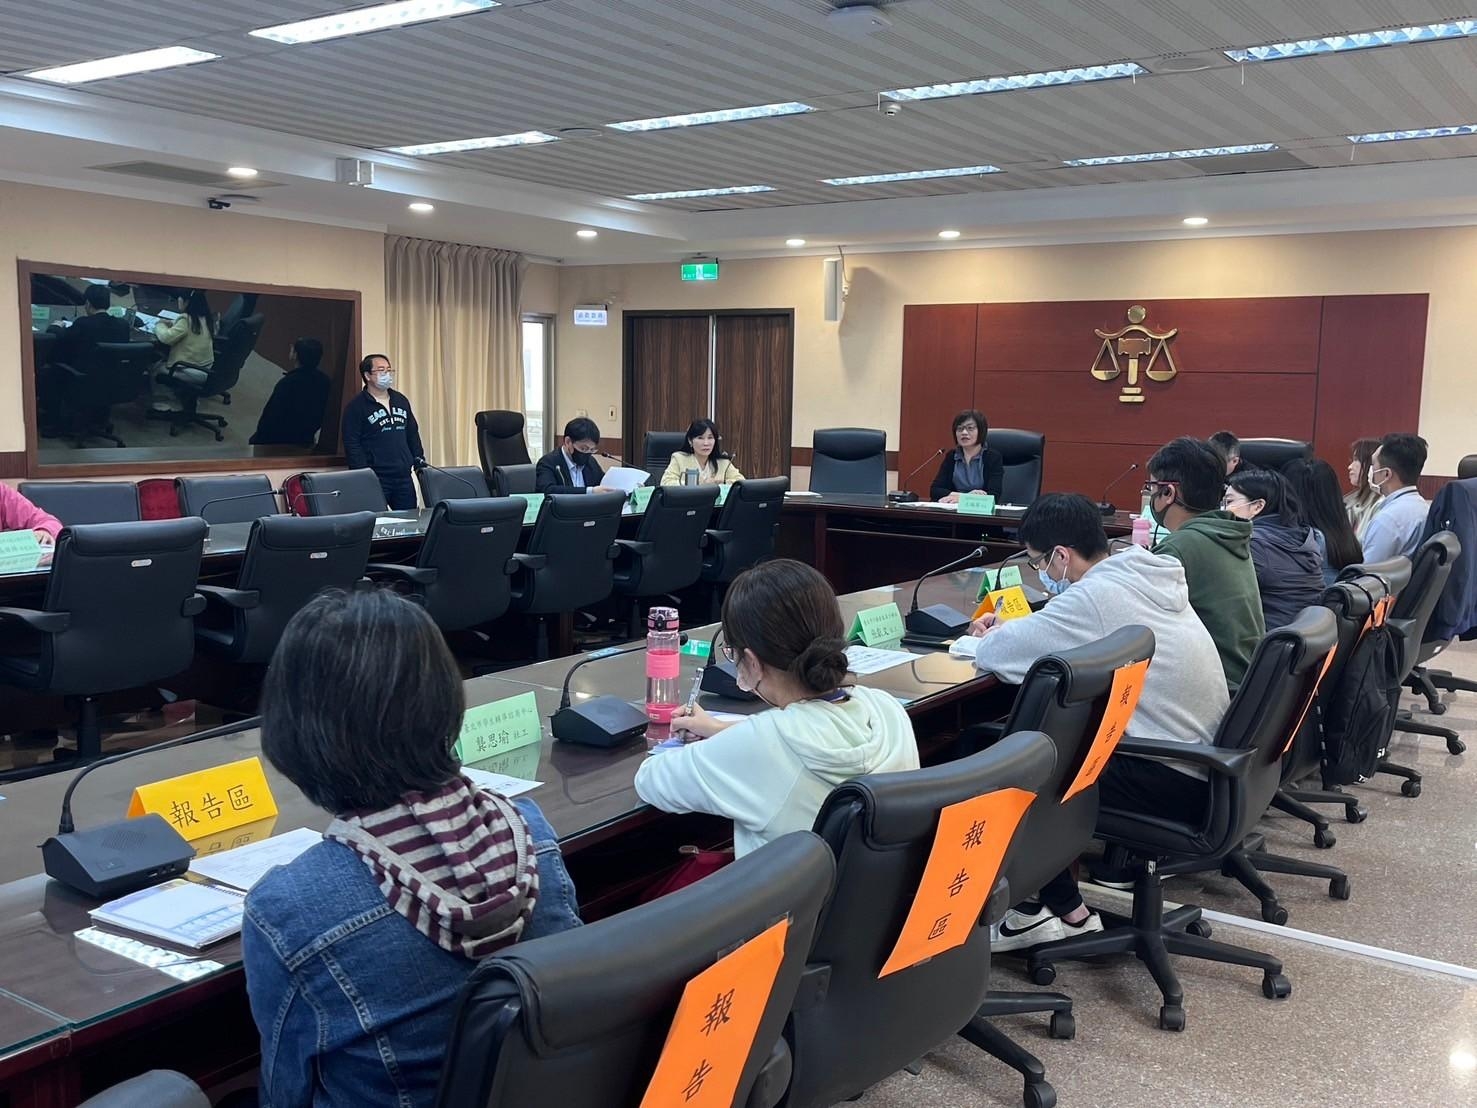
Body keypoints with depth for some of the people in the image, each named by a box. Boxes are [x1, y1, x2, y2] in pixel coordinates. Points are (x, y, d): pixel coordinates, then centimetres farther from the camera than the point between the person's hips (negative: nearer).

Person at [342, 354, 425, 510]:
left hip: (403, 476, 5)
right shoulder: (356, 406, -3)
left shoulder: (401, 400, 16)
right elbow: (352, 444, -8)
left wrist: (419, 461, 11)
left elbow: (413, 434, 22)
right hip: (375, 479, -5)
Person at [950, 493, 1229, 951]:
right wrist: (1004, 631, 8)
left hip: (1172, 781, -9)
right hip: (1205, 762, 9)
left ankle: (1064, 912, 10)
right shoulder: (1144, 578, 7)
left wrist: (978, 641, 7)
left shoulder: (1097, 596, -20)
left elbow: (998, 652, -15)